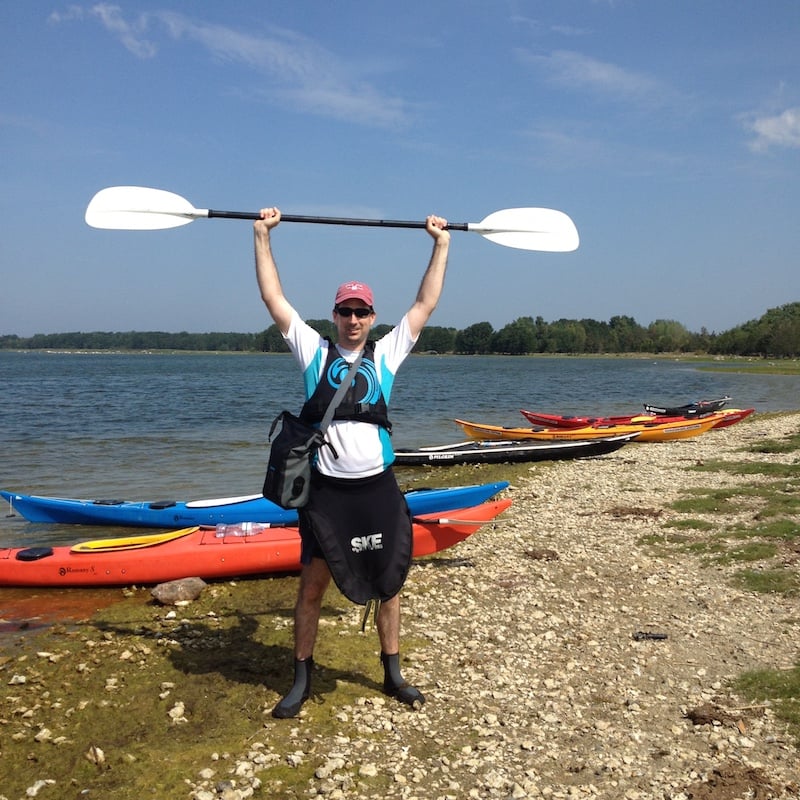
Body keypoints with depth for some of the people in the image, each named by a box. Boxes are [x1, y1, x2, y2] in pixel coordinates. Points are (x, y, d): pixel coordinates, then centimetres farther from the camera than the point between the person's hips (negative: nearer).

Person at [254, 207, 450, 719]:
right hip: (326, 491, -1)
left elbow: (426, 303, 9)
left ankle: (393, 673, 27)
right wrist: (263, 236, 4)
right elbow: (274, 299, 4)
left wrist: (442, 244, 11)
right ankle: (302, 678, 20)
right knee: (312, 585, 4)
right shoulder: (314, 352, 5)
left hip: (378, 489, 2)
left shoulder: (386, 354, 8)